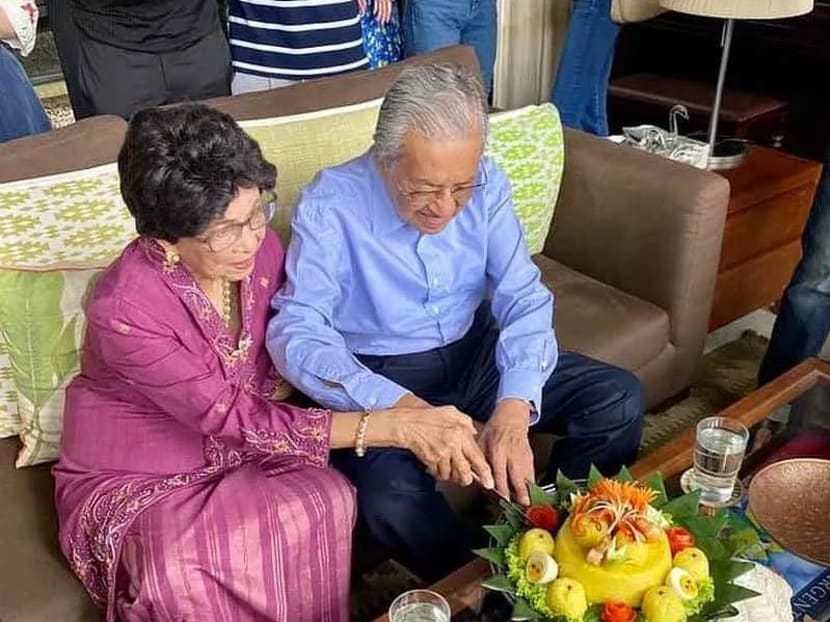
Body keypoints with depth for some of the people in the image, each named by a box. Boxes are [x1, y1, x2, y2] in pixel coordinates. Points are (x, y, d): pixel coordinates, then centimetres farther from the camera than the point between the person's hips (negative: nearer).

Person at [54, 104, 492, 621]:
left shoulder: (258, 247, -13)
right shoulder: (123, 312, -29)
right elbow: (238, 420, -30)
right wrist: (394, 427, -35)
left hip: (232, 452, 5)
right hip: (130, 482, -4)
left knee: (328, 501, -25)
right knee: (177, 573, -36)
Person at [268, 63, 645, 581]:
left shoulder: (486, 183, -9)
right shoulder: (330, 205, -21)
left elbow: (524, 298, -12)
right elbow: (296, 332, -27)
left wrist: (514, 409, -30)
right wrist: (404, 408, -42)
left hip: (477, 355, 4)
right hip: (382, 380, -4)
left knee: (620, 400, -7)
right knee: (393, 501, -32)